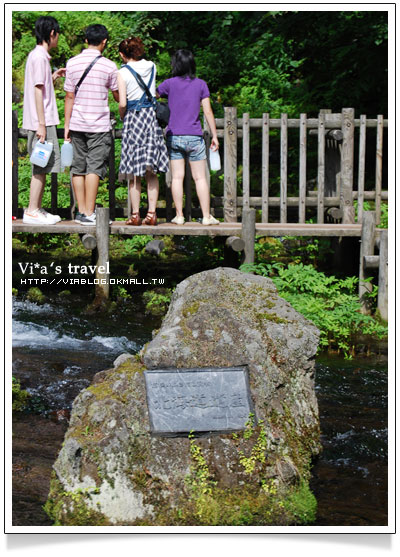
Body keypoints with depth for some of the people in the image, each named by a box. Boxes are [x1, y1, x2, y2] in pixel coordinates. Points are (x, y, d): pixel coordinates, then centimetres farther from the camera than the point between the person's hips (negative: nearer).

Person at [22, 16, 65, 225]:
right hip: (41, 121, -10)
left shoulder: (38, 55, 16)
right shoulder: (39, 57, -13)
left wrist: (53, 76, 22)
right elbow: (38, 91, -18)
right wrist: (41, 124, -20)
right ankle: (32, 211, -3)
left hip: (42, 121, 10)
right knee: (41, 166, -6)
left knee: (43, 167, 12)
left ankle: (37, 209, 17)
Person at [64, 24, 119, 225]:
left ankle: (81, 210, 11)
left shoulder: (72, 63, 1)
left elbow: (69, 97, 3)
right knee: (94, 168, -3)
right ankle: (88, 213, -6)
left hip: (77, 124, 3)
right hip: (99, 125, -3)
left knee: (78, 167, 9)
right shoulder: (109, 66, -7)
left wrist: (67, 125, 8)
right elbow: (117, 96, 5)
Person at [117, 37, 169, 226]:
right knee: (152, 172, 7)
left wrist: (122, 117, 6)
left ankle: (135, 214, 2)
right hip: (152, 117, 4)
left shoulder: (123, 73, -6)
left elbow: (122, 103, -12)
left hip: (133, 118, -4)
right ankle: (151, 213, 4)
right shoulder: (152, 67, 6)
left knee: (134, 173, 2)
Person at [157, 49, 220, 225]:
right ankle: (206, 216, 3)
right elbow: (208, 112, 0)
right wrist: (214, 136, 6)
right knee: (200, 178, 3)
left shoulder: (170, 84, -1)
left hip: (174, 136, 0)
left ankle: (179, 216, 4)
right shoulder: (201, 84, 1)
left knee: (177, 177, 4)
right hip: (194, 137, 0)